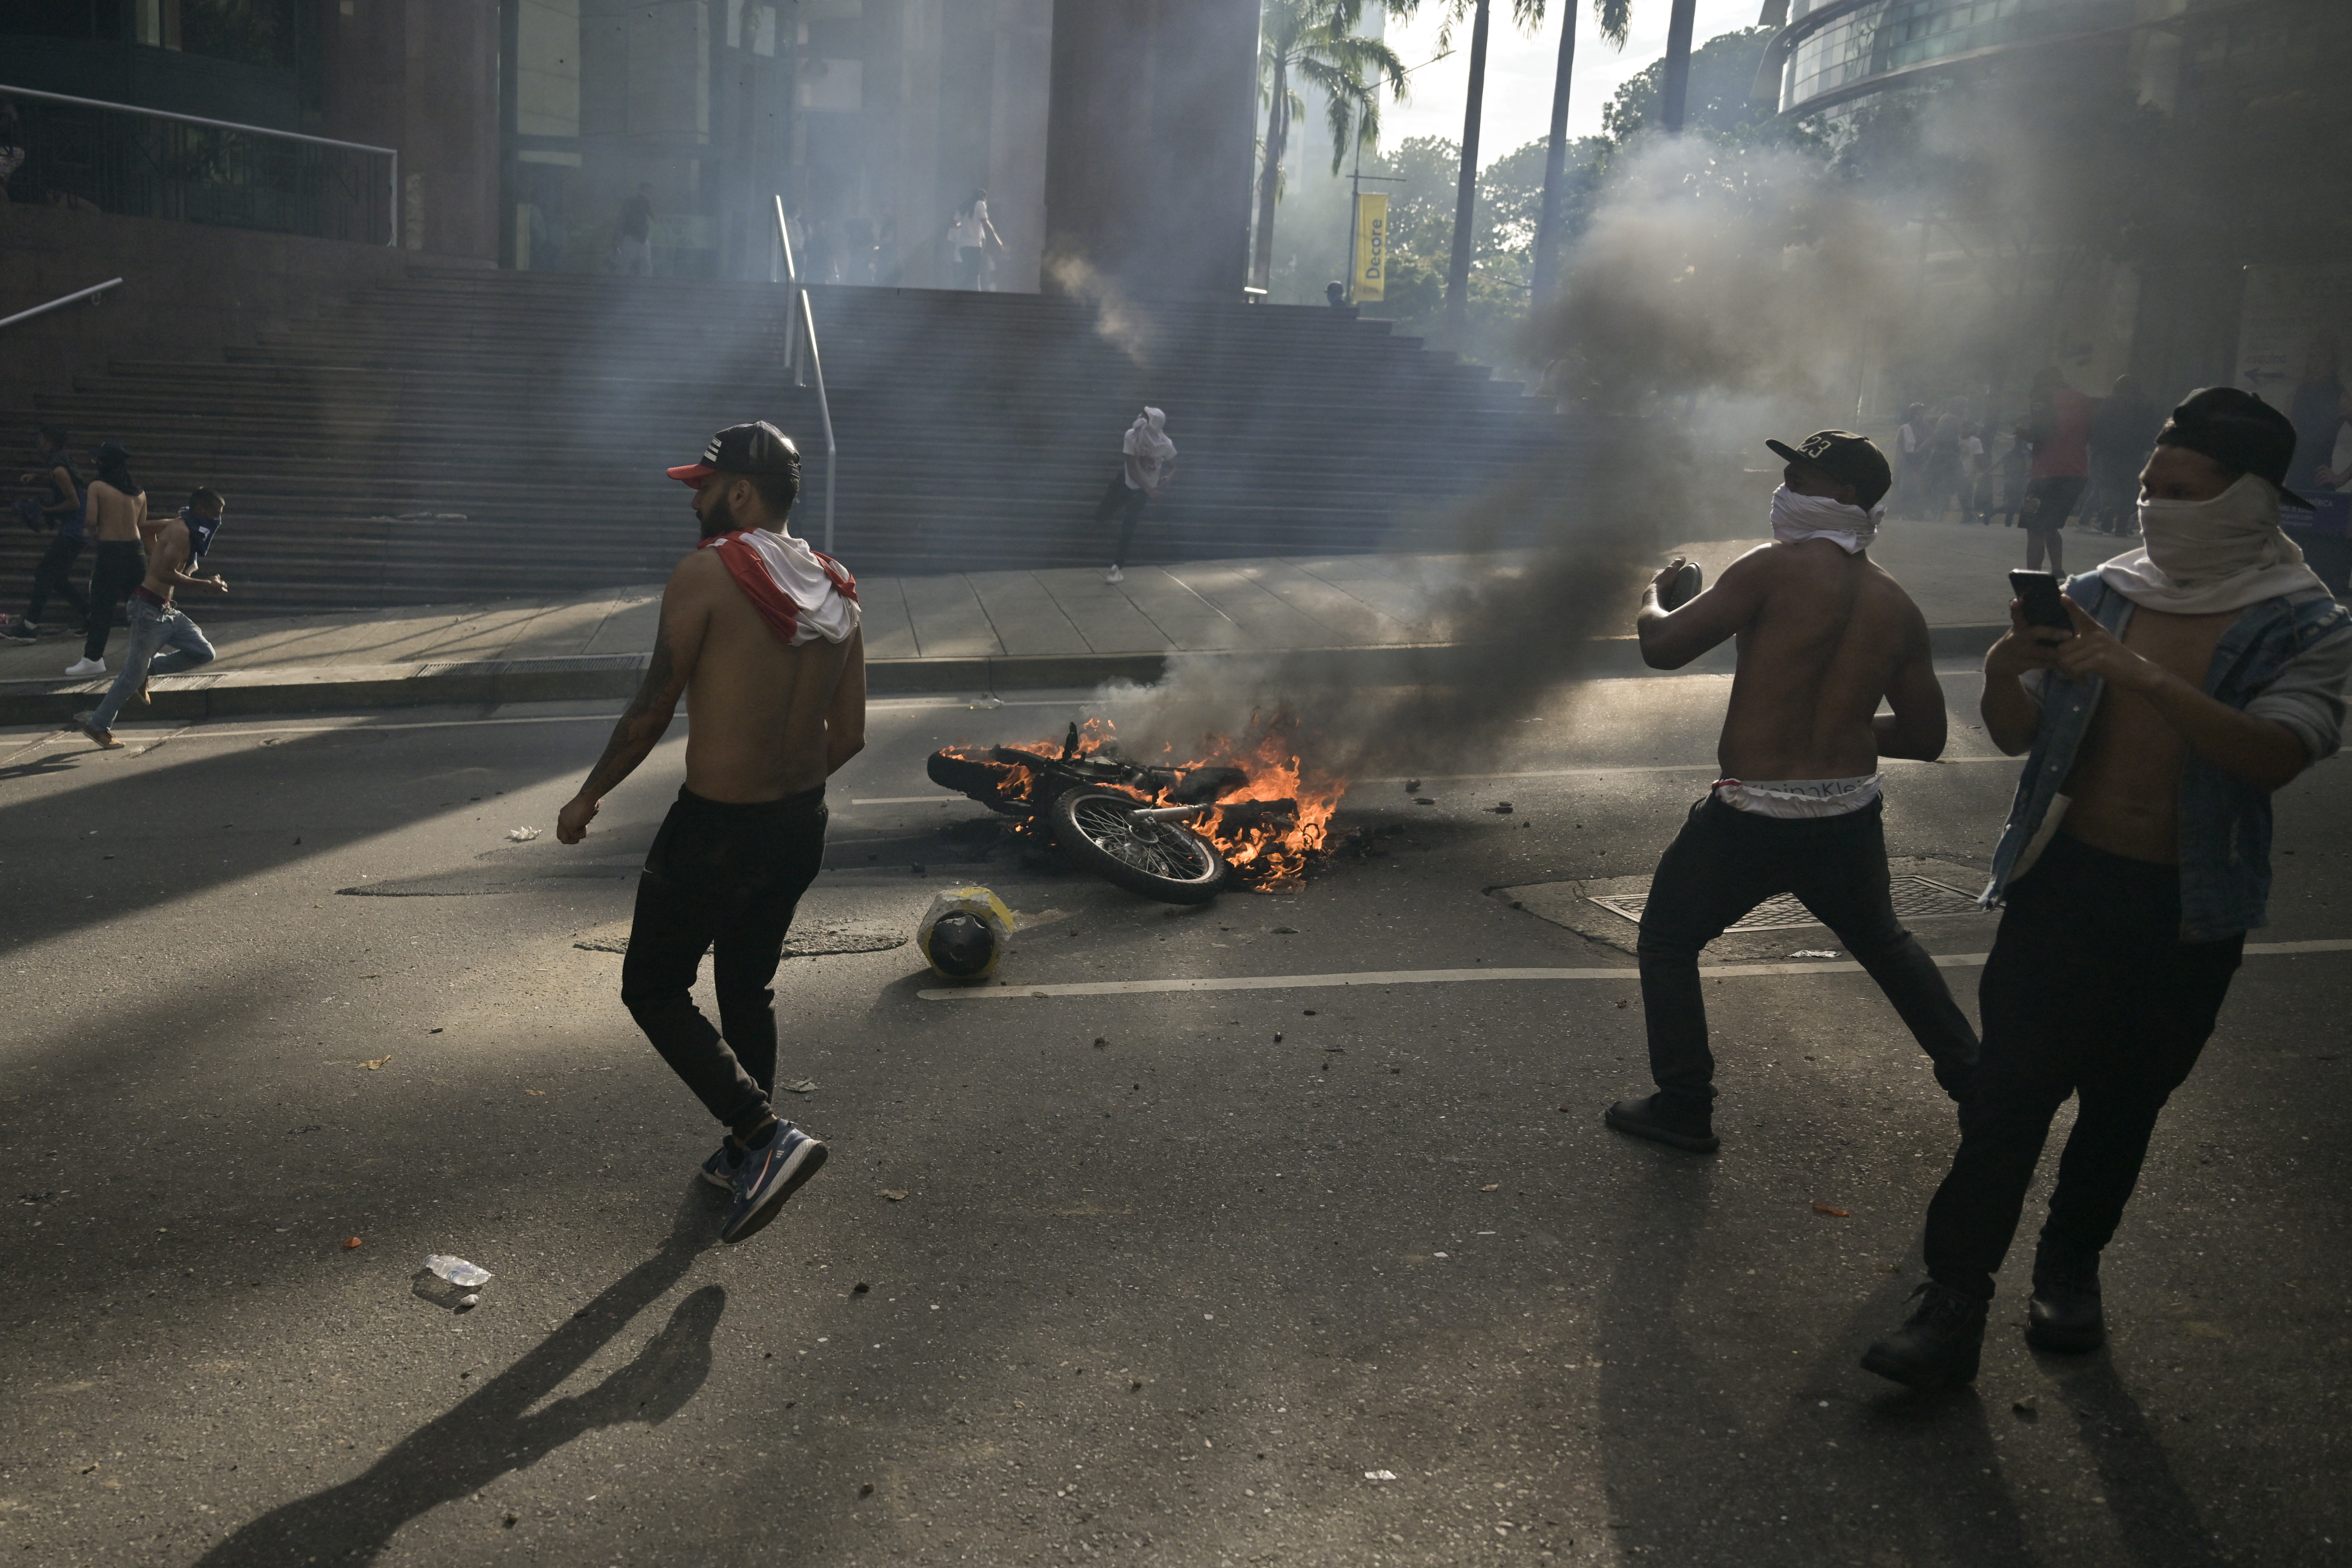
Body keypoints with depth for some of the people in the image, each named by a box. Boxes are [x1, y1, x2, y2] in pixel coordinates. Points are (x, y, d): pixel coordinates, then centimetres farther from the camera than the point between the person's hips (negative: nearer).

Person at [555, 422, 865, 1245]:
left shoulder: (707, 573, -16)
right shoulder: (836, 592, 4)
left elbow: (652, 711, -13)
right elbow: (847, 735, 6)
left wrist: (589, 796, 0)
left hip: (715, 829, -7)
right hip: (801, 828, 7)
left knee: (654, 990, 10)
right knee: (749, 989, 23)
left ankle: (766, 1136, -3)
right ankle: (747, 1157, 36)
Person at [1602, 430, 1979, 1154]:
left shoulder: (1779, 567, -13)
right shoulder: (1898, 607, 4)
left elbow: (1663, 647, -15)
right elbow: (1925, 738, 10)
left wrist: (1651, 597, 6)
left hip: (1752, 817, -6)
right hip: (1853, 817, 6)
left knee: (1667, 943, 14)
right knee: (1885, 942, 30)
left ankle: (1685, 1109, 15)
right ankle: (1970, 1075, 40)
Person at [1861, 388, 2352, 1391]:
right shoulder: (2101, 593, 0)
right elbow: (2015, 735, 3)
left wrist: (2142, 676, -34)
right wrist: (2009, 664, -18)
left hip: (2186, 911, -1)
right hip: (2064, 882, 1)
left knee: (2124, 1101, 14)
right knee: (2009, 1091, -4)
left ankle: (2070, 1269, 33)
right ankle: (1955, 1293, 1)